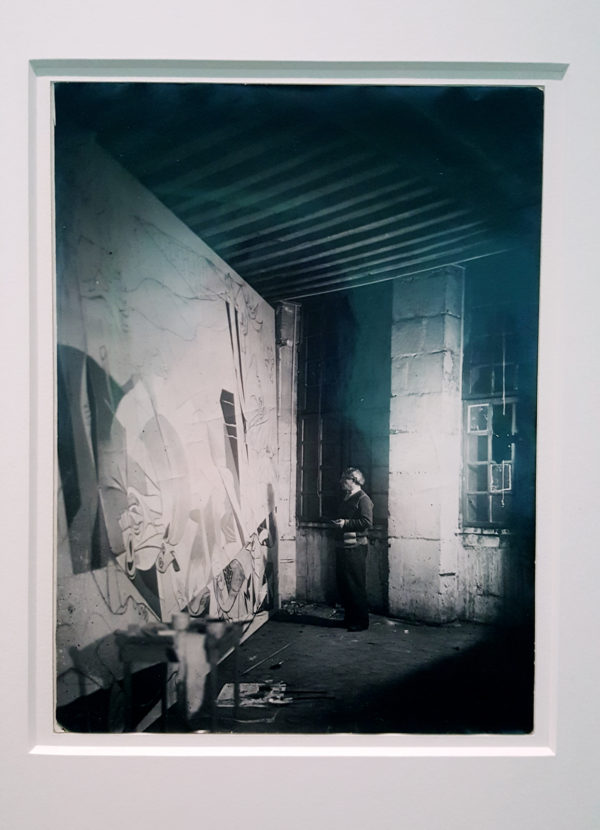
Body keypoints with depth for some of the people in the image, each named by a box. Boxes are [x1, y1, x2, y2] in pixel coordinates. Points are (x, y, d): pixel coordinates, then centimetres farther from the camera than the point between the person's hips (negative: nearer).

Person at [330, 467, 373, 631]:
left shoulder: (363, 499, -9)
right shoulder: (347, 498, 19)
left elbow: (367, 522, -18)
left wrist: (345, 523, -18)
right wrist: (337, 522, 12)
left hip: (355, 548, -9)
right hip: (342, 547, 9)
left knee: (356, 587, -4)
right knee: (343, 585, 12)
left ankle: (361, 622, 5)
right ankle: (349, 618, 23)